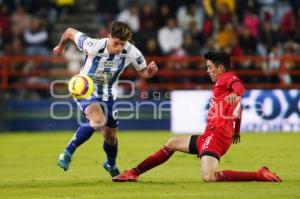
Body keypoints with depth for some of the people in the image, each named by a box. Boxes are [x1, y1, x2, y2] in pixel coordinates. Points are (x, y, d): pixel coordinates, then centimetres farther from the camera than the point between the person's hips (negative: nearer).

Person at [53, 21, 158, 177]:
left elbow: (143, 72, -2)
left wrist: (150, 71, -27)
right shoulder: (93, 46, -30)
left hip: (108, 96, 4)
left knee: (110, 135, 12)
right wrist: (61, 47, 6)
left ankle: (111, 165, 46)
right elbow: (70, 32, -15)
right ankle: (68, 153, -15)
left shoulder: (131, 52, -20)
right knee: (98, 120, -33)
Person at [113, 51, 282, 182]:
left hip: (215, 135, -11)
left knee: (209, 178, -28)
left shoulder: (226, 78, -6)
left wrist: (235, 93, -52)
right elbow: (239, 107, 31)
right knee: (172, 144, 23)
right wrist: (236, 131, 44)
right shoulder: (224, 82, 21)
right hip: (209, 136, 11)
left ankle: (260, 175, -23)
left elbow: (240, 87, -28)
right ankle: (134, 173, 29)